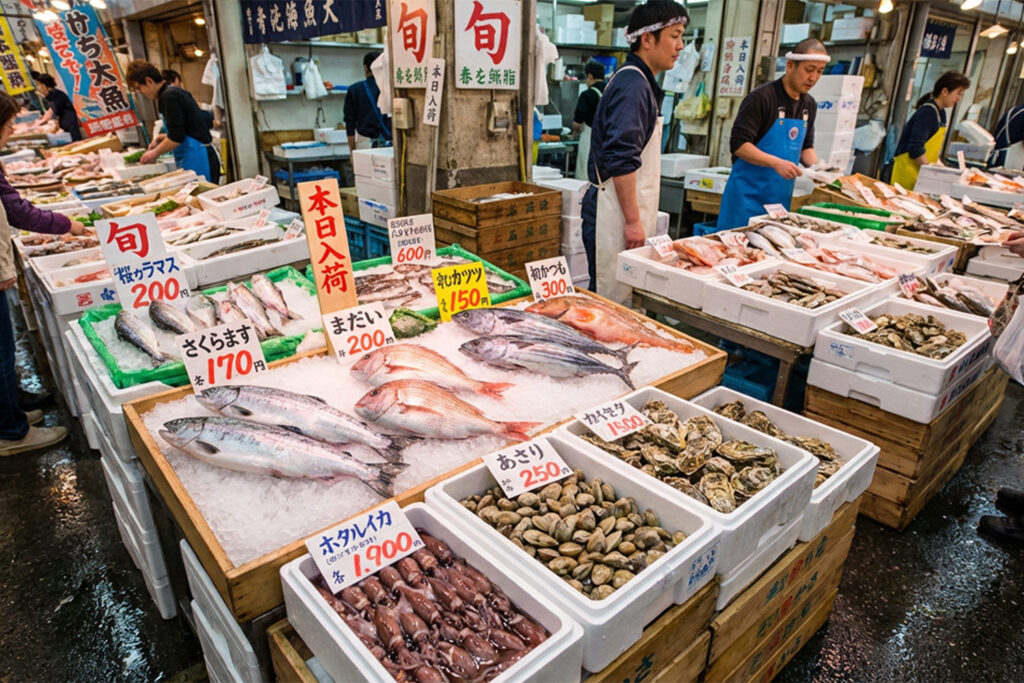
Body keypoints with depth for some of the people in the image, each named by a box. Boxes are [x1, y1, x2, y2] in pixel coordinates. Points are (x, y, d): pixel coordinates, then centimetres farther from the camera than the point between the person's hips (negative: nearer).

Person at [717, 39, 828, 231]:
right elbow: (738, 144, -17)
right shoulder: (762, 98, -11)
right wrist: (776, 163, -27)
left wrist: (816, 166, 2)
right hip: (749, 195, -7)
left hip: (782, 197, 7)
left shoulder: (809, 105, 13)